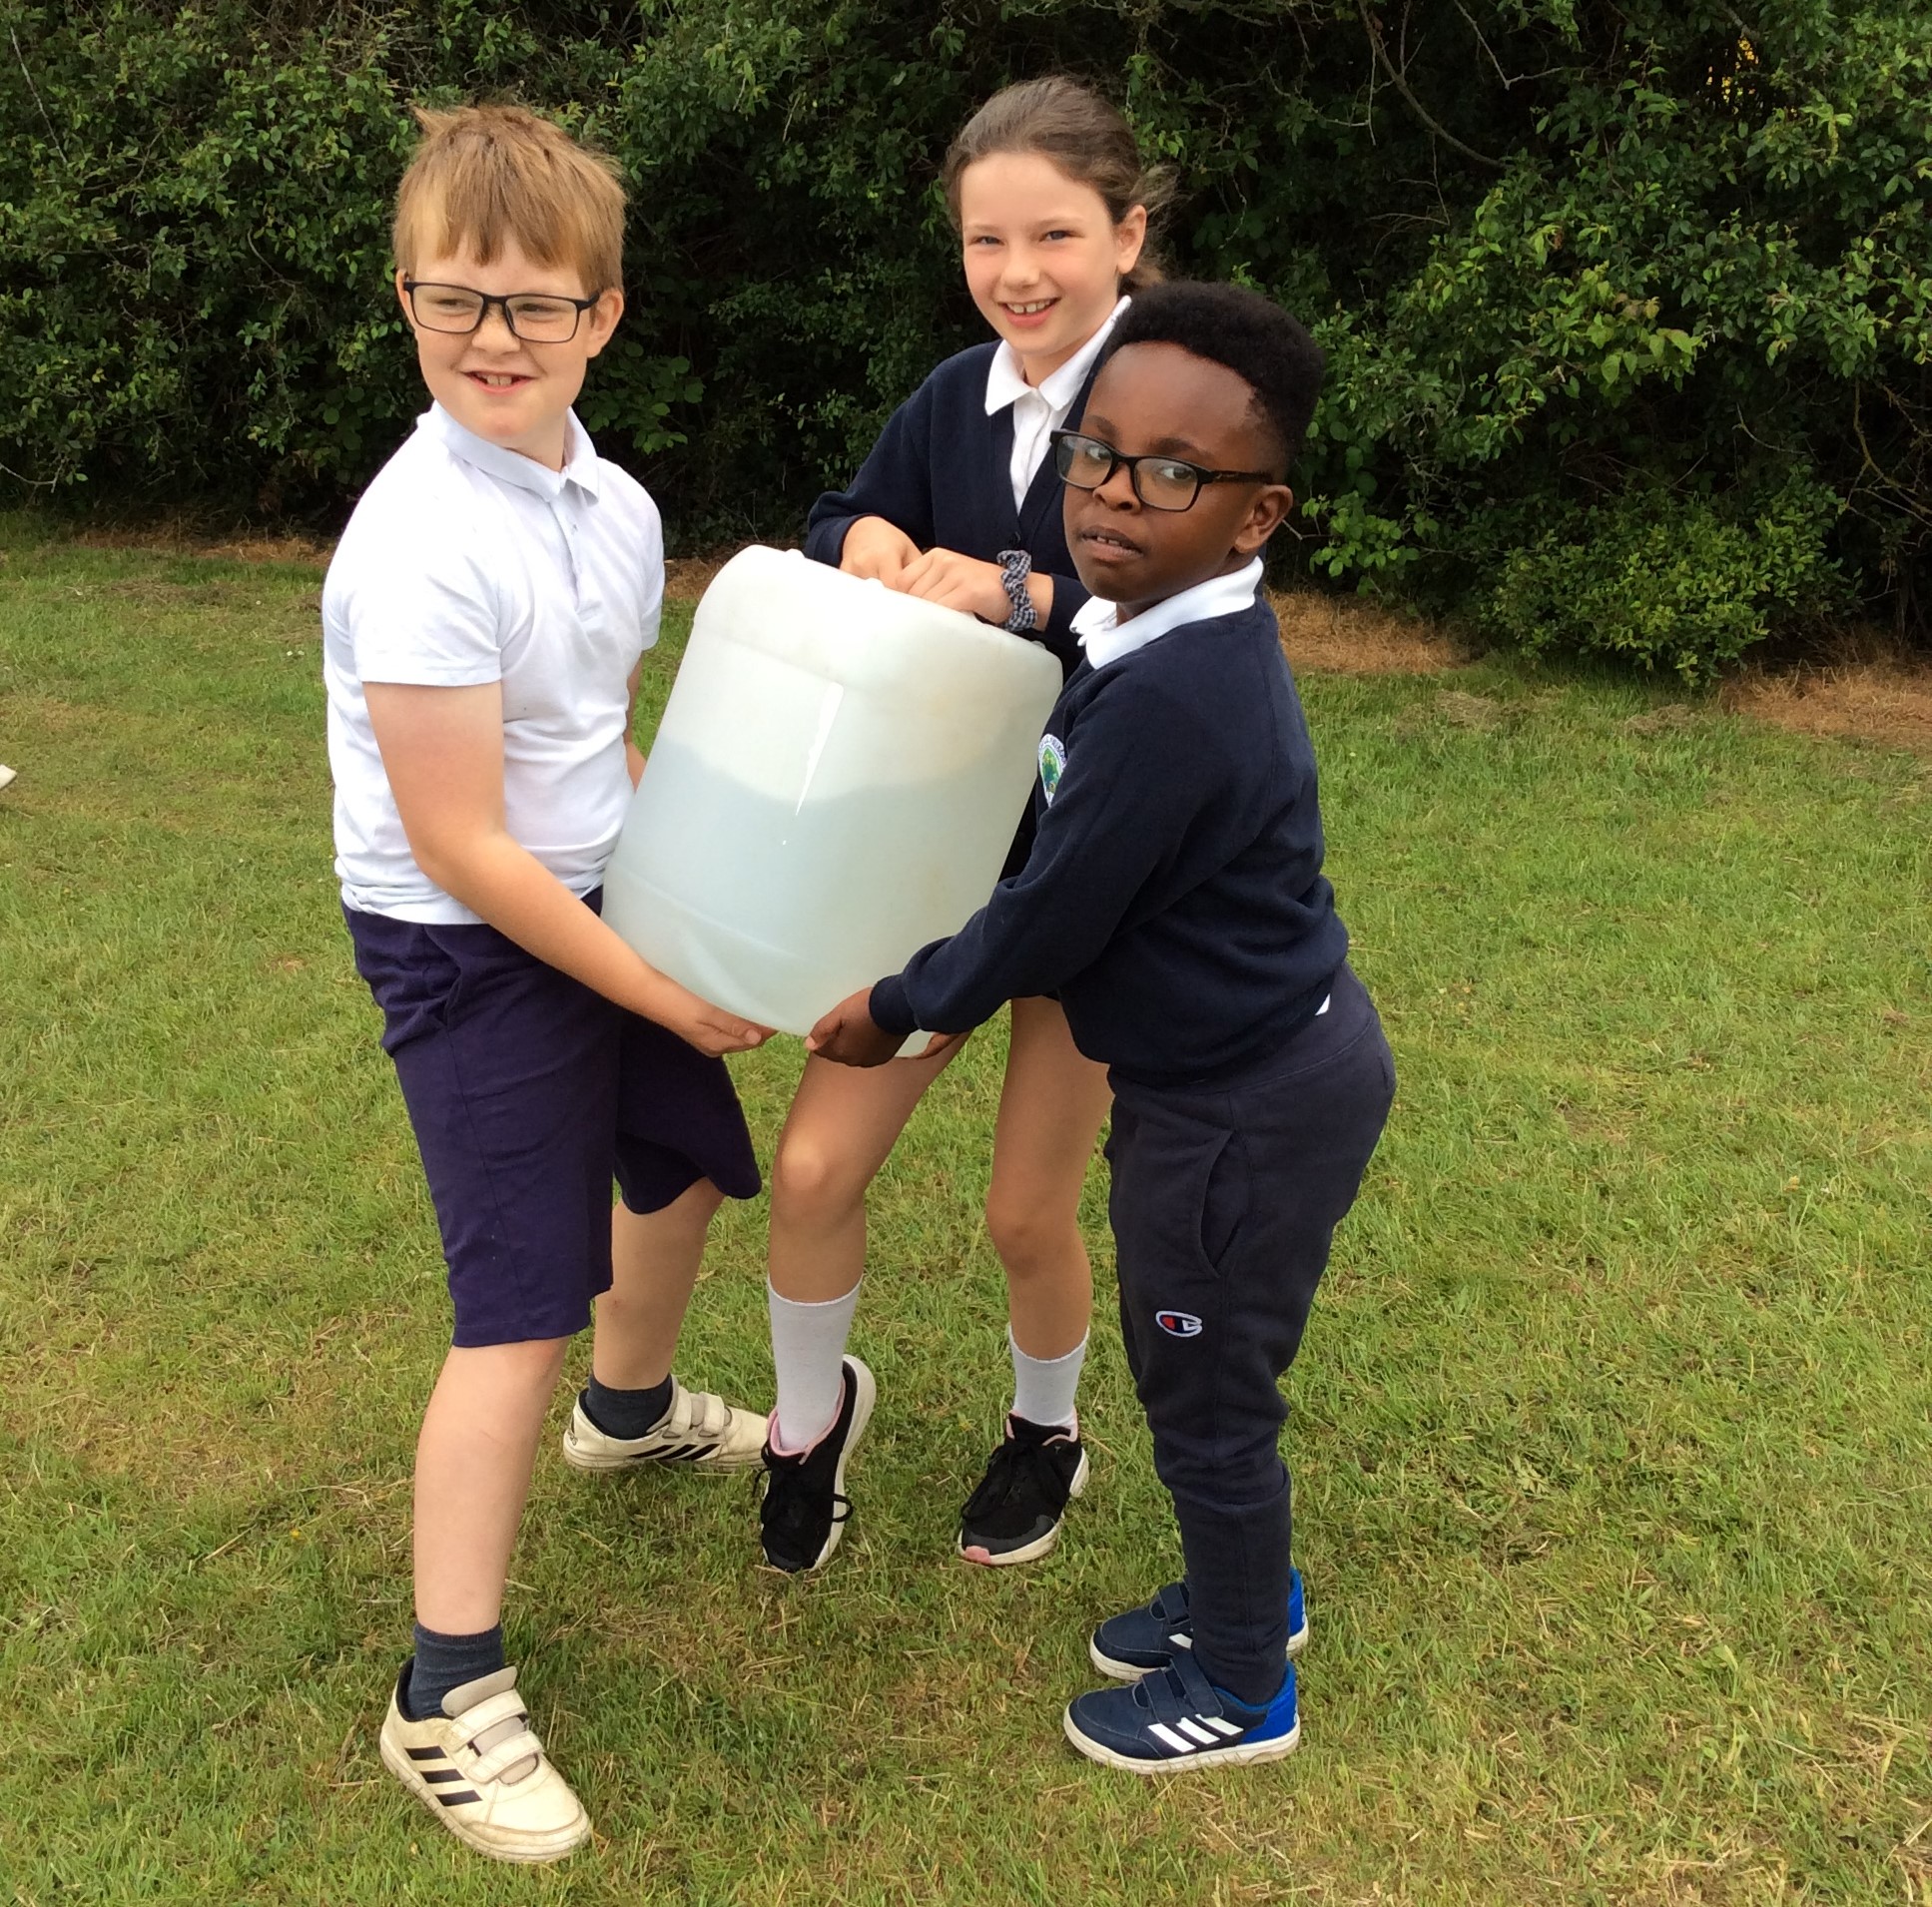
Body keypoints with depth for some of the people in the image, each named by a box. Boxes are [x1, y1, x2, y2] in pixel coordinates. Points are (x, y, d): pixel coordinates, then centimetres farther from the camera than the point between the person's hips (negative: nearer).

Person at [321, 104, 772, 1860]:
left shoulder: (616, 506, -2)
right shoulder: (422, 549, -26)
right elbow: (458, 847, -25)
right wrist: (665, 989, -18)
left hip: (611, 905, 8)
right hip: (467, 946, -8)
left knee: (688, 1161, 26)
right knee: (522, 1309, -7)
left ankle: (630, 1408, 56)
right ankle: (450, 1695, 8)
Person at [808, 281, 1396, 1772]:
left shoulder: (1168, 703, -31)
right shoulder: (1196, 641, 1)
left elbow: (1049, 922, -21)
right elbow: (1086, 882, 14)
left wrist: (898, 1011, -6)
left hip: (1245, 1113, -9)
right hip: (1285, 1053, 9)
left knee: (1207, 1397, 11)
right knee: (1202, 1375, 26)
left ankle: (1241, 1689, 35)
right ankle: (1247, 1593, 49)